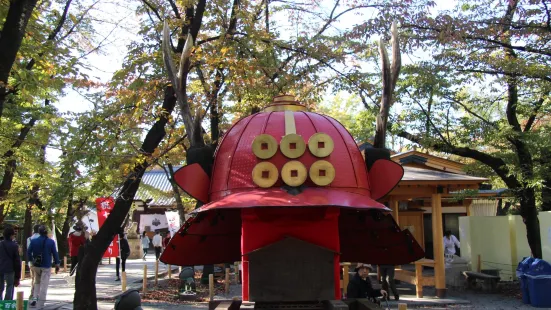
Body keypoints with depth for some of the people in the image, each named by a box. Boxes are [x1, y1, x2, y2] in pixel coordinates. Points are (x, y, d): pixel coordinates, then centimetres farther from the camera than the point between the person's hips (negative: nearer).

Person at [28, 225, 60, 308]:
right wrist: (57, 264, 4)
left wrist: (31, 260, 17)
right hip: (46, 267, -3)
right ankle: (40, 304, 0)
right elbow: (55, 253, -4)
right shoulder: (51, 242, -7)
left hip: (36, 266, 3)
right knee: (44, 285, 1)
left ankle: (35, 298, 7)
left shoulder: (33, 241, -2)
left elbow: (28, 252, 2)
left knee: (37, 283, 22)